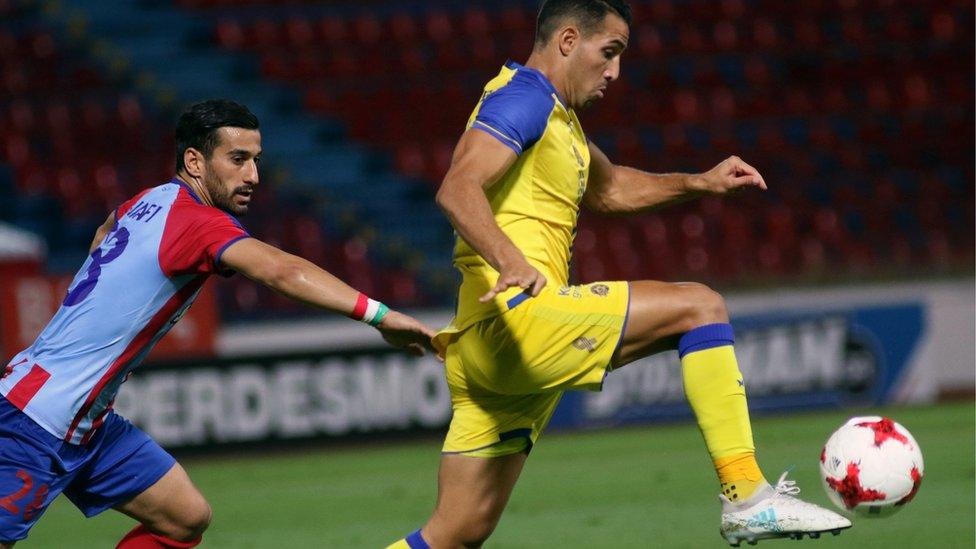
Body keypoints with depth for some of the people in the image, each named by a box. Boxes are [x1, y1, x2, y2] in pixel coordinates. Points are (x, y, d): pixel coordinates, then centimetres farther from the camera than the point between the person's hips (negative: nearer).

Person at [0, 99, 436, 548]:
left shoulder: (150, 202, 8)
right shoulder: (197, 221, -20)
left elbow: (106, 229, 34)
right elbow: (281, 270, -37)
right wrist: (377, 314, -42)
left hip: (89, 425, 10)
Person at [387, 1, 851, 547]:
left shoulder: (556, 114, 25)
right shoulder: (524, 96, -7)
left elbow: (607, 188, 41)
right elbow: (457, 190, -22)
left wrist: (700, 183, 27)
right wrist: (511, 261, -38)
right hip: (517, 313, -11)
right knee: (699, 307, -9)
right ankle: (748, 499, -13)